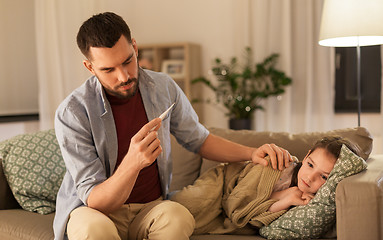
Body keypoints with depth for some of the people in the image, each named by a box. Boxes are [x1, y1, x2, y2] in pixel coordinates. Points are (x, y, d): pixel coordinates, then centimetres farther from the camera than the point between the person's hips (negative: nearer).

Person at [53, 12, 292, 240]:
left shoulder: (163, 88, -4)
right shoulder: (72, 113, -17)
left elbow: (198, 140, 14)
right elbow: (94, 201, -20)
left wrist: (252, 153, 0)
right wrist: (133, 163, -38)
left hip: (152, 207, 3)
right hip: (95, 210, -2)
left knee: (177, 216, -32)